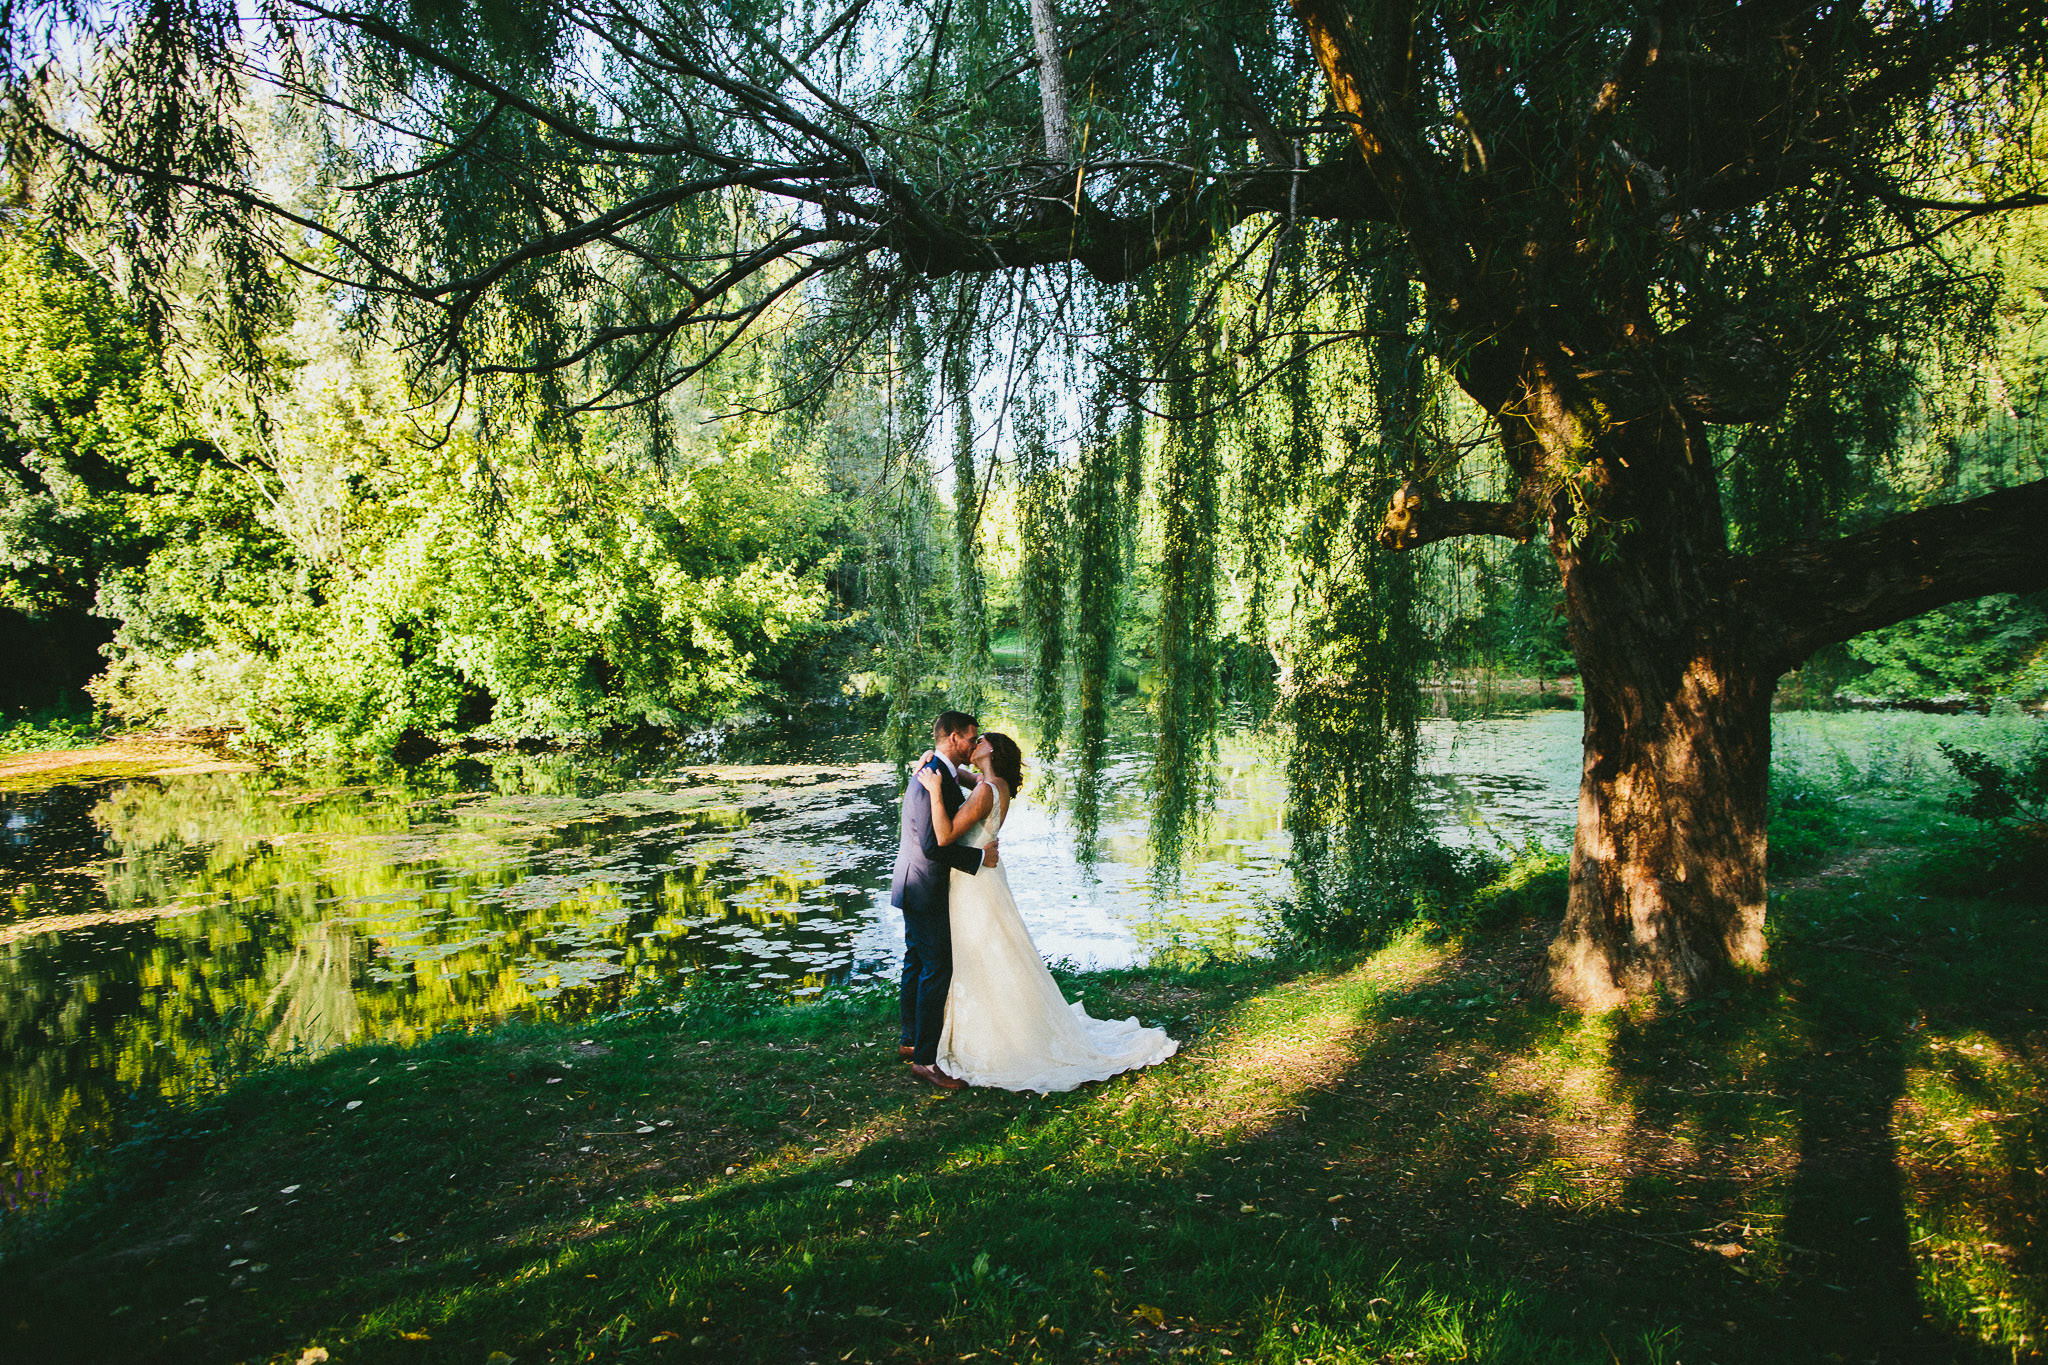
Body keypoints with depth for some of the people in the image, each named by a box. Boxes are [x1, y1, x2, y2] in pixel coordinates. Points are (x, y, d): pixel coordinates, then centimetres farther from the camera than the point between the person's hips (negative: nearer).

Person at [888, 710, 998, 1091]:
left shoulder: (932, 773, 9)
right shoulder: (933, 780, -24)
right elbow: (934, 845, -28)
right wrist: (979, 856, -20)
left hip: (914, 888, 11)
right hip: (926, 891, -11)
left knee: (917, 963, 19)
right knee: (937, 969, -5)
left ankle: (910, 1040, 32)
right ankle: (925, 1059, 1)